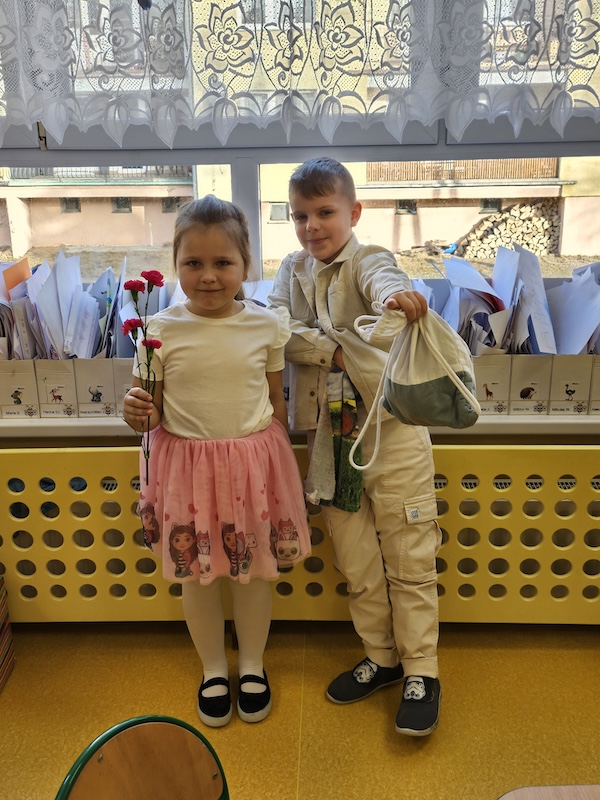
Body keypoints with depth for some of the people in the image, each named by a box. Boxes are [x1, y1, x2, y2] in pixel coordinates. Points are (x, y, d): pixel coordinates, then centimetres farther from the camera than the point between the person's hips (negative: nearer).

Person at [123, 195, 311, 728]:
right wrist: (137, 414, -24)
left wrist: (283, 466, 8)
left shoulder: (267, 326, -6)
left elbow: (277, 402, 4)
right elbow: (151, 412, -1)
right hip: (186, 464, 0)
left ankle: (252, 665, 42)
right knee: (196, 575, 15)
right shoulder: (161, 330, -9)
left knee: (254, 571, 15)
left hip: (254, 461, 0)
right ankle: (213, 669, 41)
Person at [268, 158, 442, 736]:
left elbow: (381, 276, -30)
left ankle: (421, 671, 23)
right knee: (356, 564, 14)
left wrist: (394, 294, -53)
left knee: (408, 560, 5)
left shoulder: (367, 258, -5)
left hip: (392, 431, -4)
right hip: (330, 438, 5)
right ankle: (382, 657, 34)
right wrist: (332, 348, -19)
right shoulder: (293, 270, 10)